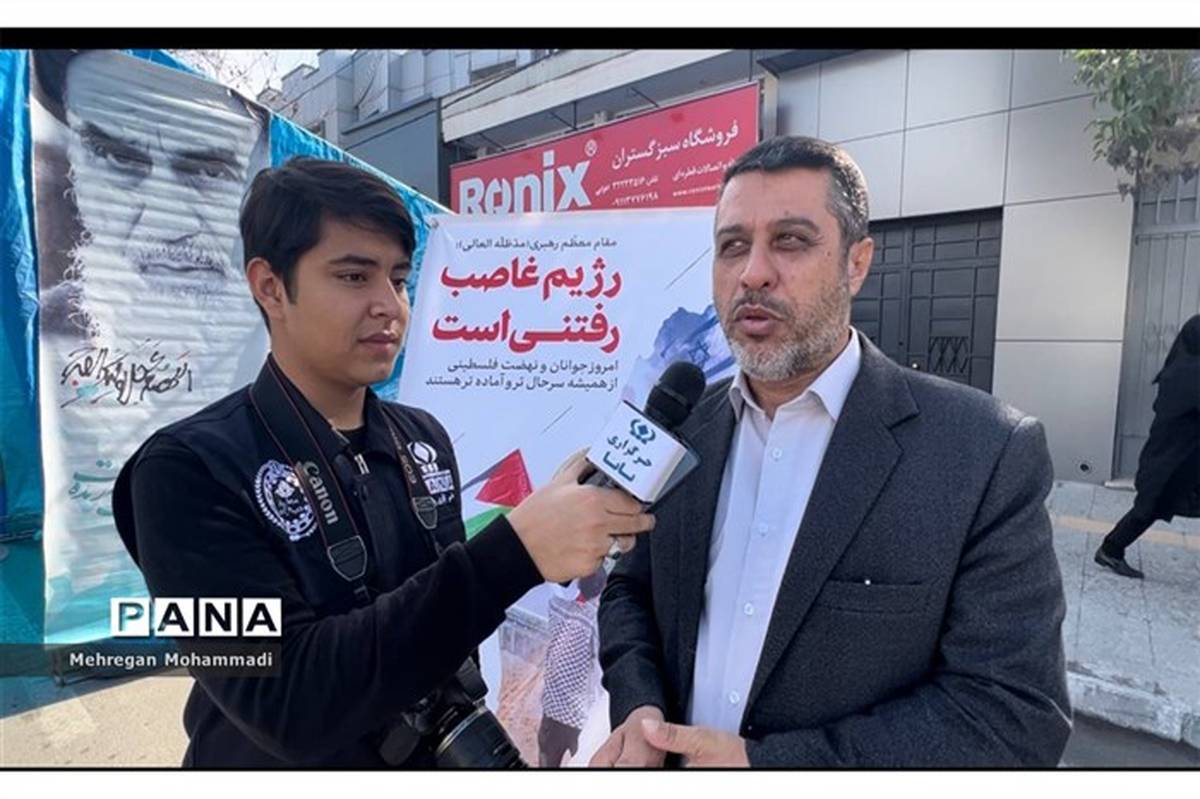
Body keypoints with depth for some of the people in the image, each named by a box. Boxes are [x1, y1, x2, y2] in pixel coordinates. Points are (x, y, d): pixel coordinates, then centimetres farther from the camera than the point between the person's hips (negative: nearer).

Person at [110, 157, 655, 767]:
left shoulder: (425, 439, -7)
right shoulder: (190, 470, -22)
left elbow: (446, 620, 3)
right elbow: (287, 702, -31)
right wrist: (512, 553, -39)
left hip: (439, 755, 4)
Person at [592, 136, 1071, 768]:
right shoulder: (678, 428, -8)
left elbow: (1013, 710, -18)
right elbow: (630, 590, 1)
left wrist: (765, 763, -23)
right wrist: (638, 707, -17)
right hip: (672, 761, 4)